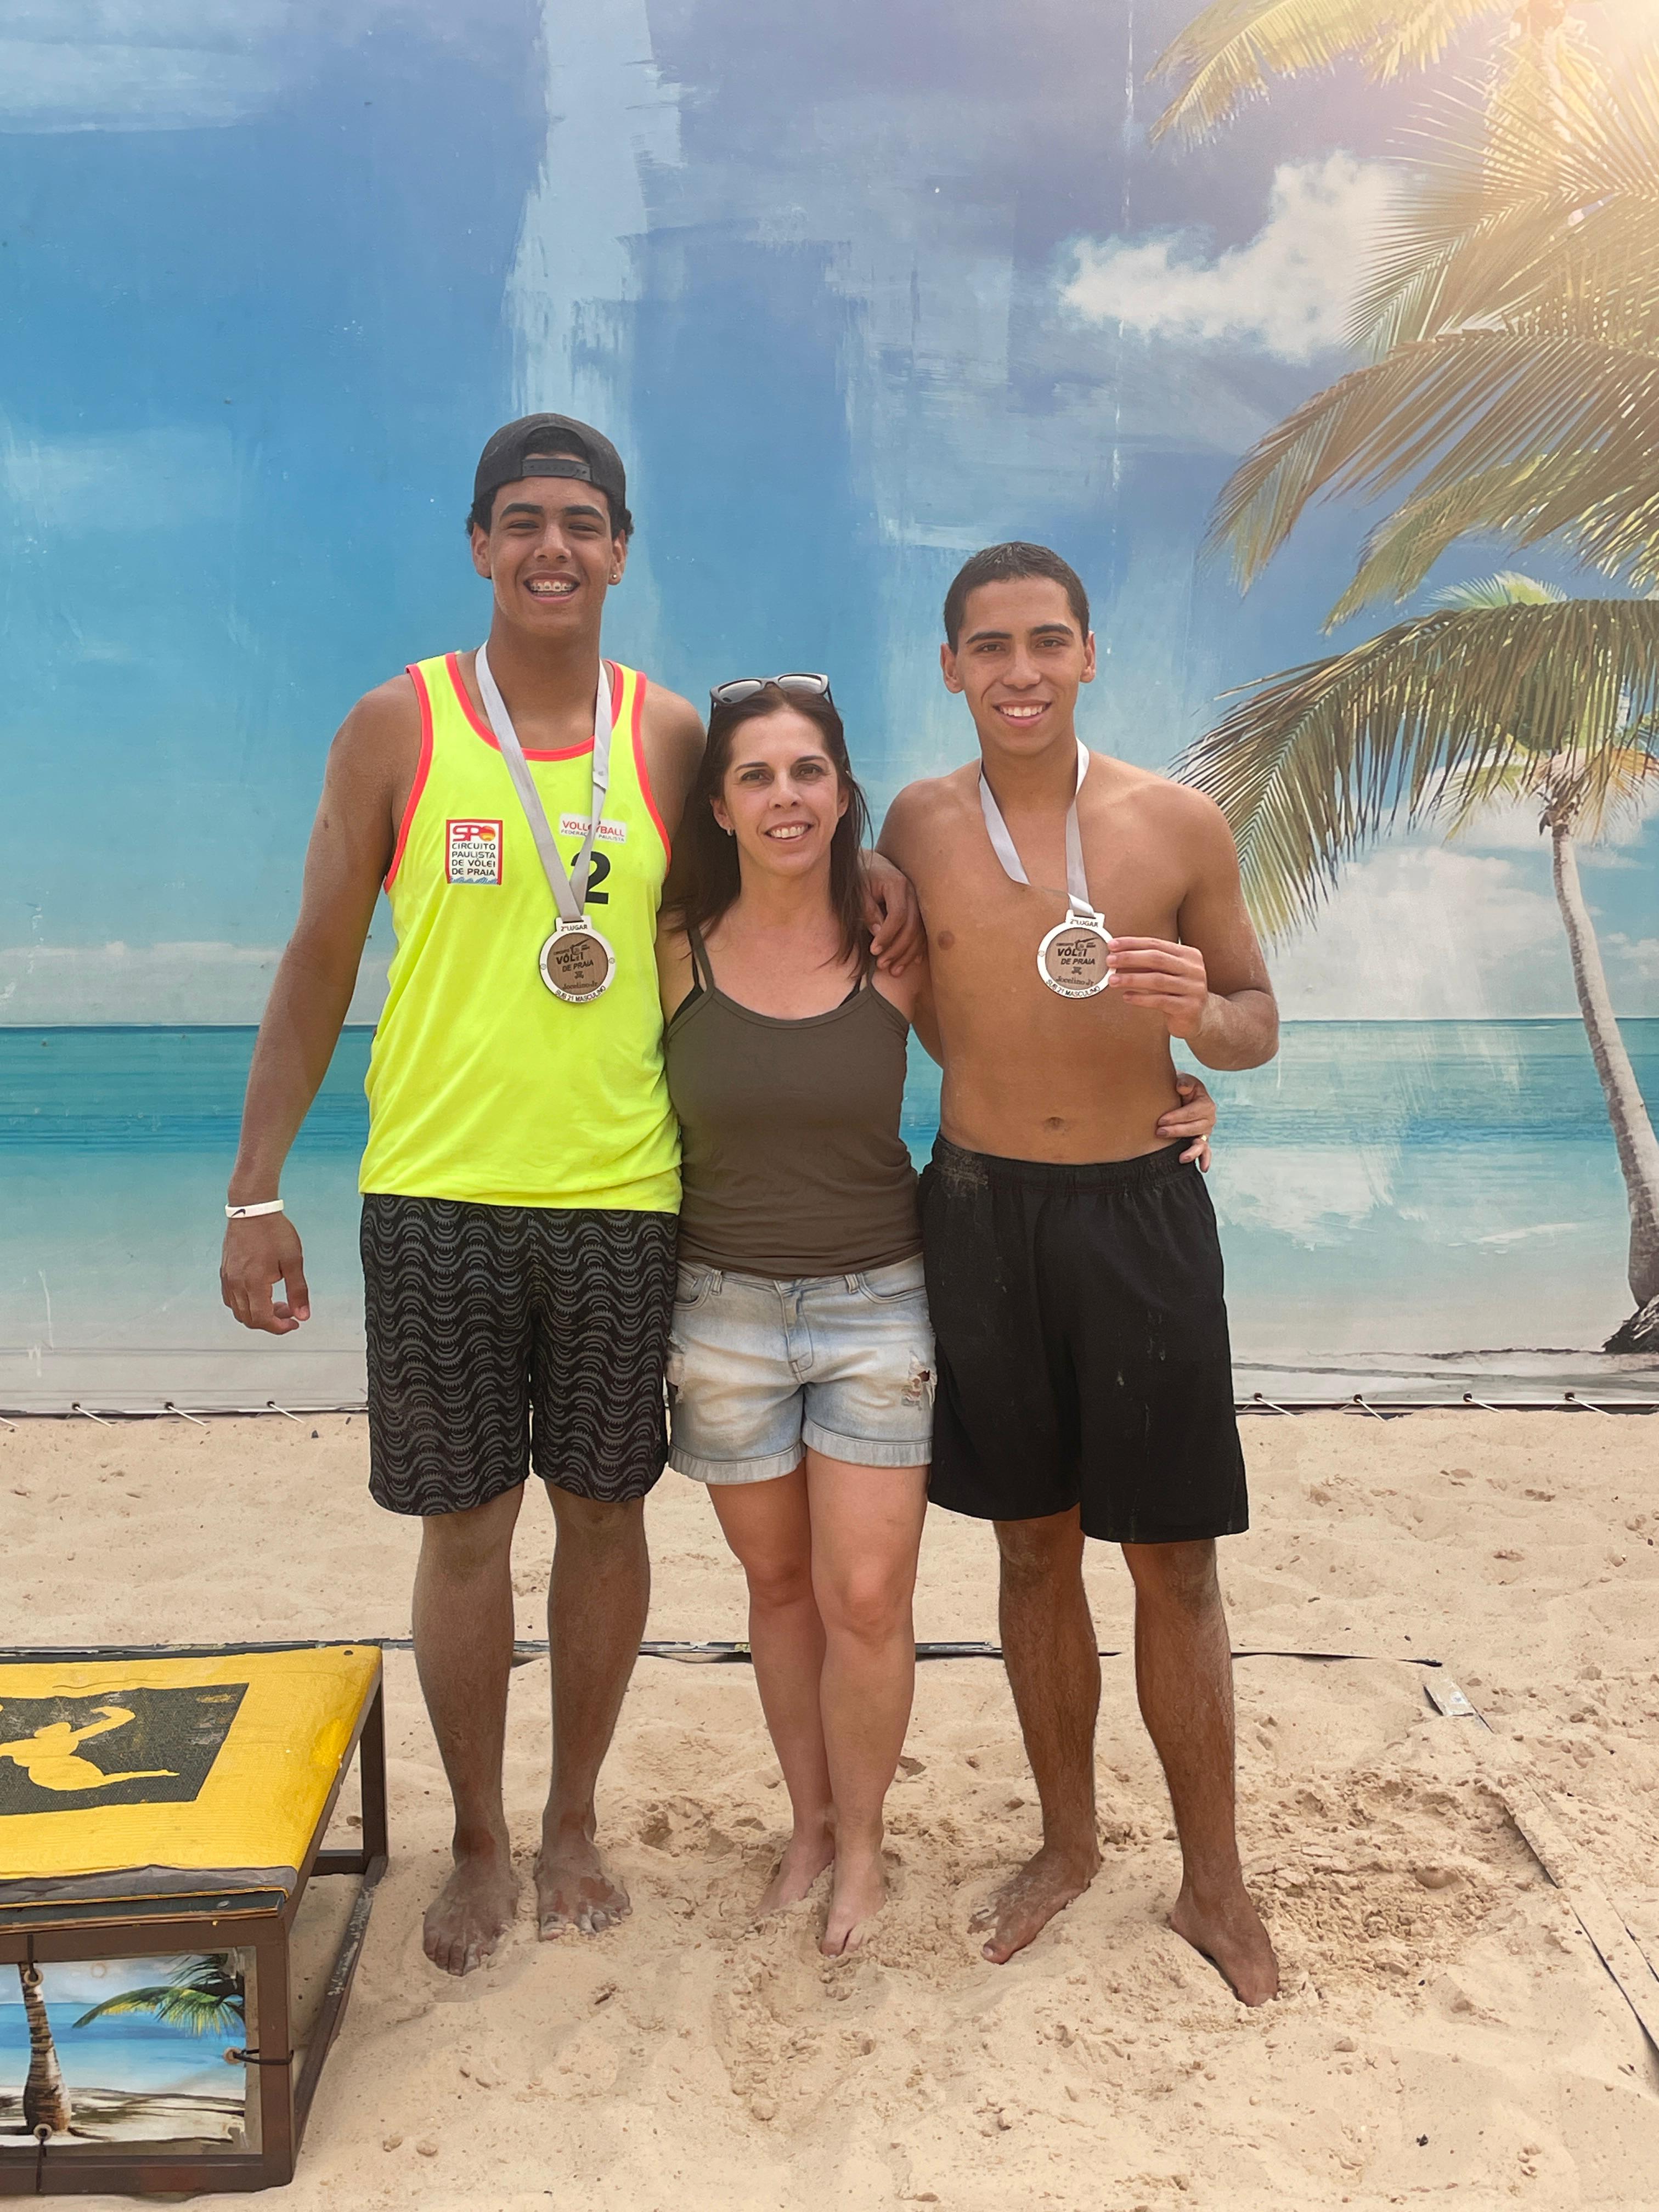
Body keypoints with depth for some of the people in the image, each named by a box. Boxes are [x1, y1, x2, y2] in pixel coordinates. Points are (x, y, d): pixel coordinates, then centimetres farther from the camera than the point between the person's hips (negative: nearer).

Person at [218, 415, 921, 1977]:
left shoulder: (672, 735, 5)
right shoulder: (397, 727, -1)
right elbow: (317, 968, 1)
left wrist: (861, 873, -3)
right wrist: (255, 1194, -2)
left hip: (621, 1195, 2)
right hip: (436, 1196, -2)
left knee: (605, 1511, 11)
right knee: (464, 1527, 7)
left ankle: (573, 1823, 32)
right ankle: (479, 1843, 28)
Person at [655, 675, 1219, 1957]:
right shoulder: (678, 951, -5)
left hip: (877, 1305, -1)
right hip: (725, 1309, 1)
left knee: (865, 1601, -1)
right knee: (780, 1584, 14)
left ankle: (861, 1840, 24)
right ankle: (810, 1819, 36)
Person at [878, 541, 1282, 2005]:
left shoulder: (1178, 823, -4)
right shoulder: (919, 826, 1)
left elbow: (1258, 1022, 4)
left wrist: (1198, 1014, -18)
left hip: (1140, 1210, -1)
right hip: (980, 1212, 2)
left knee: (1174, 1563, 6)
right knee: (1034, 1551, 14)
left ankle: (1214, 1878, 25)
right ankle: (1070, 1841, 33)